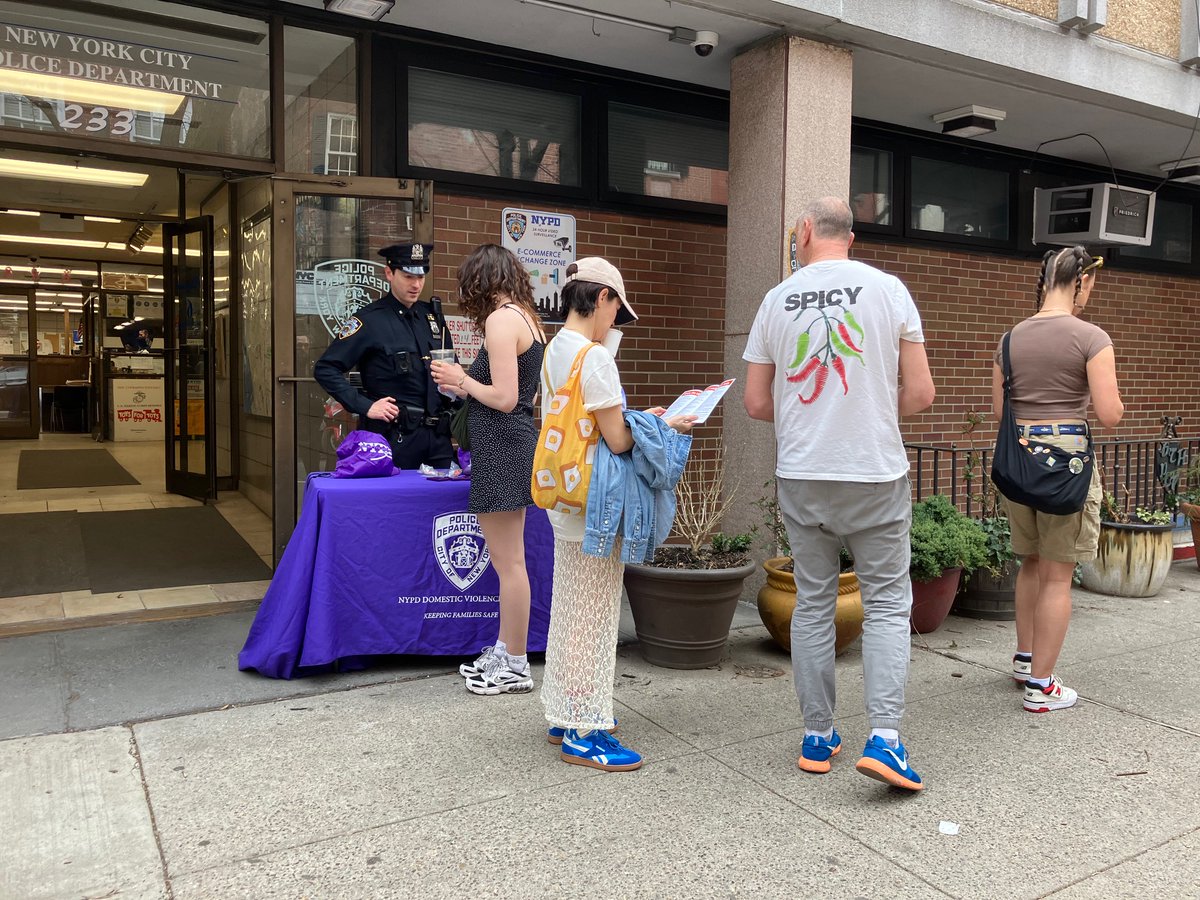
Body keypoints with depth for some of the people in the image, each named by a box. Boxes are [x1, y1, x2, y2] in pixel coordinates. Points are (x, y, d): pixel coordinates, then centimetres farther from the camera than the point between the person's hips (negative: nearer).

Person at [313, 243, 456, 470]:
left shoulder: (433, 316, 11)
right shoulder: (370, 320, -6)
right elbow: (325, 369, -9)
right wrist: (365, 406, -15)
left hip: (438, 436, 5)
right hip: (394, 439, -5)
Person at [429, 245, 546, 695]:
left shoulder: (501, 319, -13)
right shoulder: (528, 318, 15)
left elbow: (504, 399, -19)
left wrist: (462, 379, -4)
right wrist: (467, 383, 14)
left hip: (501, 444, -10)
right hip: (516, 442, 10)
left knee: (508, 561, -1)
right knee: (508, 560, 16)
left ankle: (515, 667, 10)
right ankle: (503, 652, 27)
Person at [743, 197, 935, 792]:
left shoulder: (777, 299, 2)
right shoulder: (888, 289, -1)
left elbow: (756, 404, 4)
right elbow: (920, 394, -3)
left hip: (800, 476, 2)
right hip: (875, 475, -2)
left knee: (812, 604, 12)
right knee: (886, 604, 8)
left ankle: (817, 738, 19)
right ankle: (884, 737, -1)